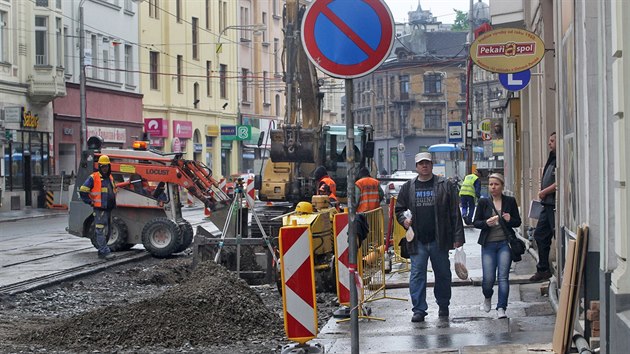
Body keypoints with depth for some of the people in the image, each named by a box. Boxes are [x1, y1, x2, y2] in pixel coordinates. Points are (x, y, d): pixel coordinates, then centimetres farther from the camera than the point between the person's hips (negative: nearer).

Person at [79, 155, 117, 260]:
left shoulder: (110, 178, 16)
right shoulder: (94, 178, -7)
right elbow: (83, 191, -9)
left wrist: (113, 203, 22)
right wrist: (90, 202, -9)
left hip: (108, 209, 8)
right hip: (99, 210, -8)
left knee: (107, 232, 12)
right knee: (101, 231, -9)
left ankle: (101, 251, 20)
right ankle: (105, 252, -13)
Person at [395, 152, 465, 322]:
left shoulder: (445, 185, 2)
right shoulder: (408, 187, 8)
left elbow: (455, 213, 0)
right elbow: (399, 209, 18)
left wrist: (458, 237, -5)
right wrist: (404, 220, -5)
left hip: (439, 240, -1)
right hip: (417, 241, 1)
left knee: (443, 274, 10)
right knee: (417, 275, -4)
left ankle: (443, 306, 27)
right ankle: (419, 310, 1)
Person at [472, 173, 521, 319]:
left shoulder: (510, 201, 5)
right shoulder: (483, 202, 5)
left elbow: (518, 222, 10)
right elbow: (476, 222, 6)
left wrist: (510, 220, -12)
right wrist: (486, 223, -14)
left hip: (504, 243, 0)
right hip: (488, 244, 0)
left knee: (503, 276, -9)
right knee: (488, 278, -3)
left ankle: (501, 308, -6)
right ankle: (487, 298, 29)